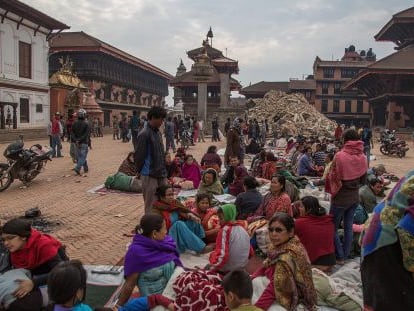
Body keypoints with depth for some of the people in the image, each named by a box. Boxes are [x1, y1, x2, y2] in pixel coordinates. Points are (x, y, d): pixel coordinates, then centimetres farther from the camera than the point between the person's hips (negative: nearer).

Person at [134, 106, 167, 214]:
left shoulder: (157, 132, 11)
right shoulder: (144, 134, -15)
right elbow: (140, 155, -14)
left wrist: (163, 169, 12)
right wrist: (140, 170, -6)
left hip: (160, 173, 8)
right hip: (149, 175, -8)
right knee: (151, 204, 0)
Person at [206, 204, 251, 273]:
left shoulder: (225, 230, -16)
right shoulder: (242, 228, 4)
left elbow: (222, 254, -23)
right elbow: (250, 252, 11)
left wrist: (212, 267, -15)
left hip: (227, 269, -7)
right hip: (242, 267, 7)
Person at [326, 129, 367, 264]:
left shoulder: (340, 156, -20)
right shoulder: (362, 157, -3)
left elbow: (333, 177, -14)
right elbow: (363, 179, 7)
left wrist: (332, 190, 3)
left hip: (341, 197, -5)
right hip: (355, 196, 6)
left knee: (333, 228, 8)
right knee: (348, 227, 15)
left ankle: (340, 257, 11)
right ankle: (345, 255, 23)